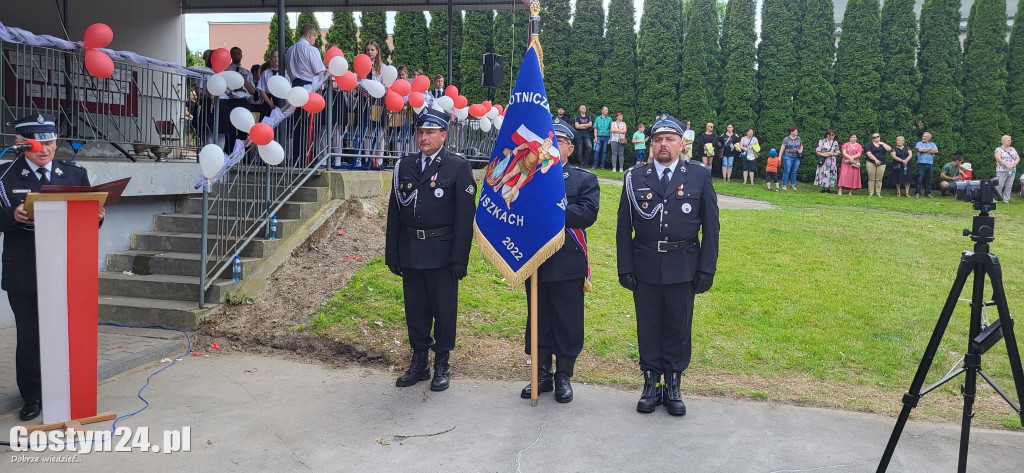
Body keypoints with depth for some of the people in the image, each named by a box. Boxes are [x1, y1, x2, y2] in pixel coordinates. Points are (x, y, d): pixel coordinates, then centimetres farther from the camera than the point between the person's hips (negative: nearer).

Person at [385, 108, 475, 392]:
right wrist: (392, 252, 7)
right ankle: (418, 363, 26)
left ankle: (442, 365, 20)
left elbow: (465, 215, -8)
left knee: (444, 309, 5)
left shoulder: (458, 167, -5)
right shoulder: (404, 166, 8)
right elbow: (394, 212, 10)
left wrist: (460, 258, -13)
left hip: (442, 252, -4)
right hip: (410, 251, 4)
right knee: (415, 309, 12)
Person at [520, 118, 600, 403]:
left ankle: (563, 377, 19)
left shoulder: (585, 180, 2)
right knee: (538, 322, 12)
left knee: (567, 323, 5)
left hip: (568, 264, -2)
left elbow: (588, 213, -15)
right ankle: (542, 374, 25)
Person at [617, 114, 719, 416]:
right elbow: (624, 227, 3)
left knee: (678, 327, 8)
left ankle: (673, 386, 22)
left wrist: (707, 269, -3)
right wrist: (625, 268, -2)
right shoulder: (635, 178, 2)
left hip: (683, 267, 0)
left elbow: (711, 226, 2)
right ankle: (651, 384, 22)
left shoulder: (699, 176, 1)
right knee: (648, 327, 9)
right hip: (645, 266, 1)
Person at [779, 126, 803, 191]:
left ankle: (793, 185, 16)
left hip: (796, 158, 4)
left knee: (794, 172, 8)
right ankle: (783, 185, 0)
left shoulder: (798, 138, 11)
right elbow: (782, 148, -6)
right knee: (787, 171, -5)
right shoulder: (786, 139, -2)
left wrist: (801, 150, -2)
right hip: (788, 157, -4)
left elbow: (801, 146, 21)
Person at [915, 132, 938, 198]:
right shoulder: (919, 143, 9)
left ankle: (928, 193, 12)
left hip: (930, 163, 3)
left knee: (928, 179, 6)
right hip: (921, 163, -3)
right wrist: (930, 149, -2)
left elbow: (936, 151, -3)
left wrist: (925, 150, -5)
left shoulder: (932, 144, 16)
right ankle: (917, 193, -6)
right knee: (919, 179, -8)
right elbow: (920, 149, -12)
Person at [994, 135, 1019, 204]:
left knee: (1009, 186, 2)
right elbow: (998, 159, -15)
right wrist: (1007, 165, -22)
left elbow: (1018, 158, 12)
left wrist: (1014, 164, -8)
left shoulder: (1012, 149, 16)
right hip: (1002, 171, -5)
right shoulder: (999, 149, -2)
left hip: (1012, 171, 5)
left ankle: (1006, 200, 7)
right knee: (999, 185, -9)